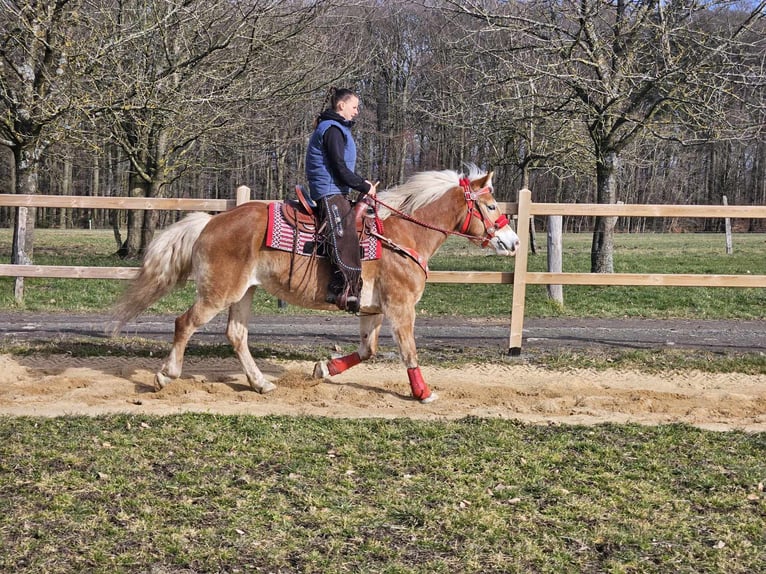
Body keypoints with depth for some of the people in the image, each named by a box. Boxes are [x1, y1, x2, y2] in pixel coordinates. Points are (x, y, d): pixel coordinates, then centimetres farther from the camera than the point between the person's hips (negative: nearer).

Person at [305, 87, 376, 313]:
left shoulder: (338, 128, 22)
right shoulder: (332, 129, -10)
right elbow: (340, 169, -16)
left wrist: (361, 183, 14)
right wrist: (364, 187, -8)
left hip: (336, 192, 11)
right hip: (330, 192, -11)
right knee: (345, 236, -20)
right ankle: (343, 290, -23)